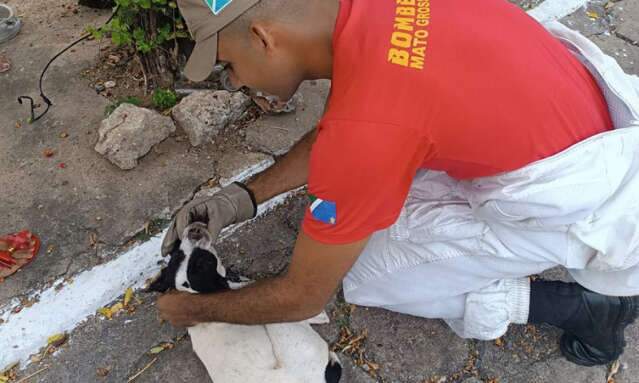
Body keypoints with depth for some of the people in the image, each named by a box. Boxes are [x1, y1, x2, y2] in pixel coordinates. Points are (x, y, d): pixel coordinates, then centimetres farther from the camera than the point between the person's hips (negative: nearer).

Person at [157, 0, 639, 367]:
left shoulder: (364, 127, -33)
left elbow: (302, 298, -17)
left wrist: (193, 308, 0)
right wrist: (247, 195, 3)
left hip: (578, 206, -7)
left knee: (366, 272, 0)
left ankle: (586, 302, 6)